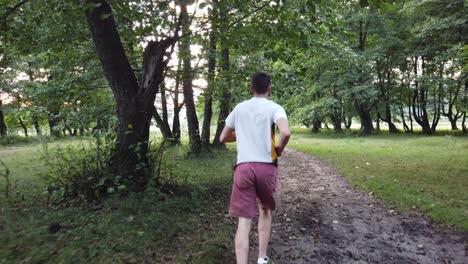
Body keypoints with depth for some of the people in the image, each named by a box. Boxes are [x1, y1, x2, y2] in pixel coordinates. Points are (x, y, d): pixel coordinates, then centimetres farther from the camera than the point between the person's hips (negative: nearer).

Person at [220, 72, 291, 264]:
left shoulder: (239, 108, 12)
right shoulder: (274, 108, 1)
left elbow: (223, 138, 18)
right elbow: (286, 133, -19)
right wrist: (279, 149, 1)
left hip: (243, 167, 1)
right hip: (266, 167, -1)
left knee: (244, 221, 0)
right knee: (265, 210, 22)